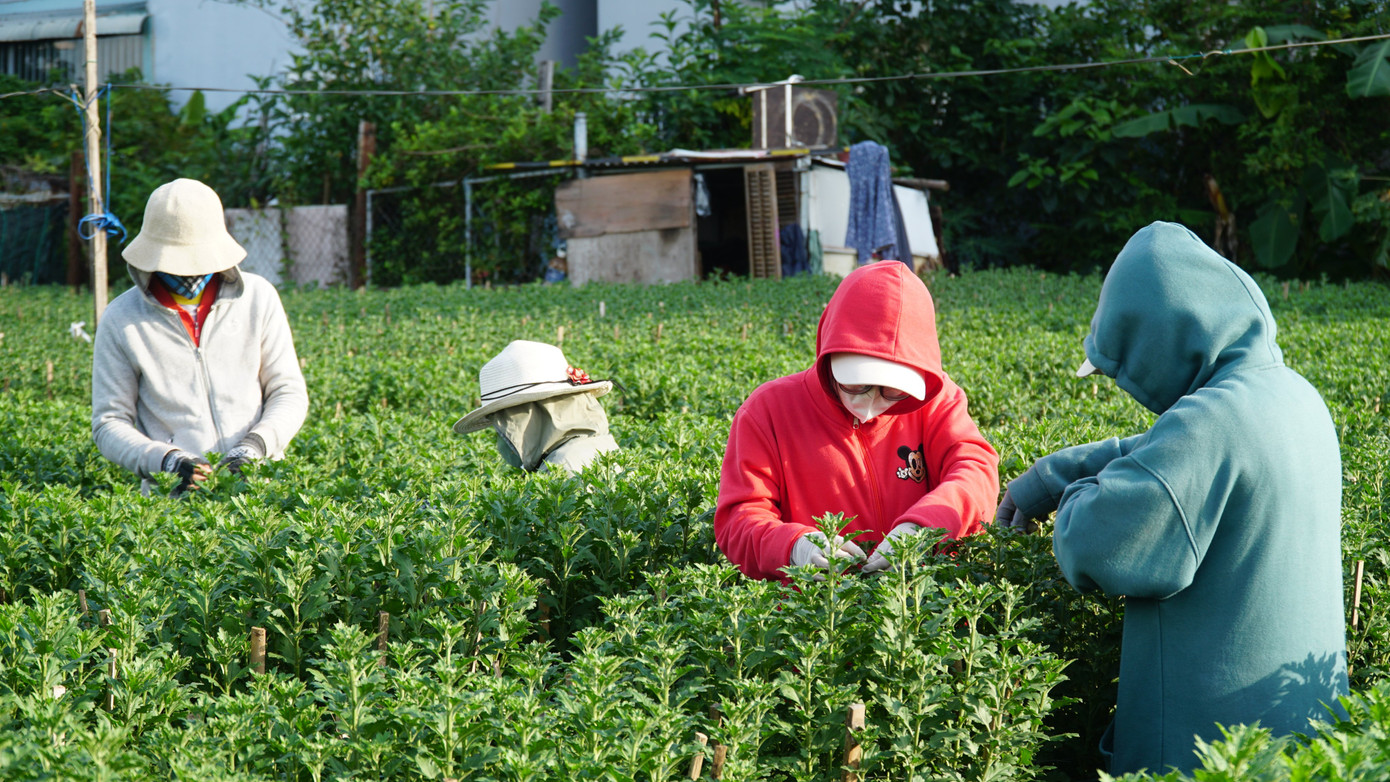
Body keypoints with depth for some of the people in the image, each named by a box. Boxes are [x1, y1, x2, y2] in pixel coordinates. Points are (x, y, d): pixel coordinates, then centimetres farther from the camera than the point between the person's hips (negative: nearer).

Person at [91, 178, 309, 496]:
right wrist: (166, 461, -11)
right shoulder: (121, 320, 5)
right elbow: (109, 424, 7)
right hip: (174, 494, 0)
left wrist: (255, 445, -7)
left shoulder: (257, 298, 8)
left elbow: (289, 392, 12)